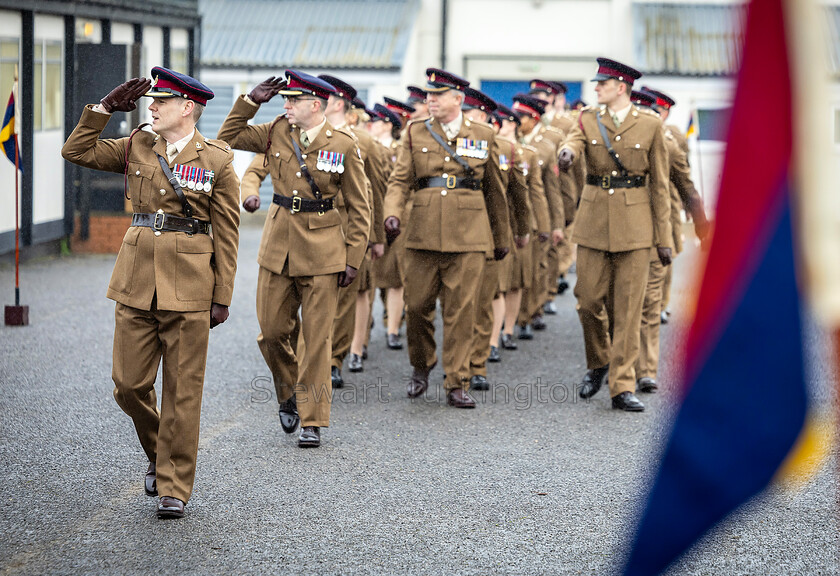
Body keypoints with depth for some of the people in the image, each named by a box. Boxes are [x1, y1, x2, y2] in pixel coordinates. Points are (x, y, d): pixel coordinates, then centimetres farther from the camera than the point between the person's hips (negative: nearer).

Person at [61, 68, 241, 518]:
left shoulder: (217, 160, -3)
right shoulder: (137, 147, 7)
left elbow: (227, 235, -1)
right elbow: (76, 151, 7)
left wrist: (222, 297, -4)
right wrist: (106, 108, -1)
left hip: (188, 286, -3)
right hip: (136, 279, 4)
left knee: (182, 391, 1)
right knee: (129, 385, 5)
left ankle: (174, 488, 11)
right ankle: (158, 455, 32)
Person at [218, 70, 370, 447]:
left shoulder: (344, 146, -5)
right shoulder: (277, 133, 4)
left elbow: (359, 208, -1)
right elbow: (228, 136, 12)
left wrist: (354, 259, -5)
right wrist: (251, 101, 1)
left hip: (322, 251, -3)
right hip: (278, 246, 3)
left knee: (316, 338, -1)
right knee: (271, 332, 5)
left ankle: (312, 421, 6)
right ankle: (289, 394, 31)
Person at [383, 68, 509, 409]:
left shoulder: (483, 136, 7)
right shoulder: (415, 134, 8)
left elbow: (494, 189, 14)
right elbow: (400, 180, 2)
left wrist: (500, 236, 18)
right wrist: (392, 213, -18)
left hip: (467, 237, -1)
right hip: (423, 236, 1)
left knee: (461, 310, -2)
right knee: (417, 306, 3)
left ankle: (457, 385, 5)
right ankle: (421, 367, 28)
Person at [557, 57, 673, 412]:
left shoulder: (650, 126, 2)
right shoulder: (588, 121, 7)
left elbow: (660, 185, 4)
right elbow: (572, 143, -14)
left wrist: (664, 237, 1)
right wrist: (566, 153, -40)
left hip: (634, 224, -2)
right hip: (594, 221, 2)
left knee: (628, 307, -3)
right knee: (589, 300, 2)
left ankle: (622, 387, 1)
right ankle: (597, 364, 28)